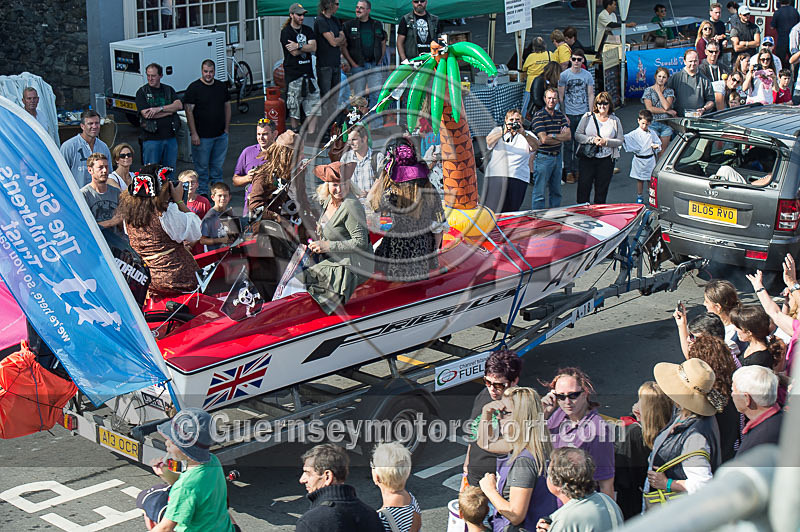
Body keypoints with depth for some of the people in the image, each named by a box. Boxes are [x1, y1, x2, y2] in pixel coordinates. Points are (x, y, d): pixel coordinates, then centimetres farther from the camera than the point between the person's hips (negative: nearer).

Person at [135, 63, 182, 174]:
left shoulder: (168, 90, 12)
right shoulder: (142, 92, 0)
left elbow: (179, 105, -3)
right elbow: (146, 114, -12)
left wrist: (159, 108, -16)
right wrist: (170, 110, -7)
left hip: (170, 137, 4)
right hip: (151, 139, -3)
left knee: (169, 171, 8)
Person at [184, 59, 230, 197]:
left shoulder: (221, 86, 10)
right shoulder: (194, 87, -6)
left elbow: (227, 107, 17)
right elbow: (189, 111, -9)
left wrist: (226, 128, 9)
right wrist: (194, 134, -14)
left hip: (221, 135, 4)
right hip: (202, 136, -4)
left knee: (217, 165, 12)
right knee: (202, 166, 2)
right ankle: (202, 192, 12)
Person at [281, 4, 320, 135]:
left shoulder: (307, 30, 15)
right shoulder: (286, 32, -3)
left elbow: (314, 47, -1)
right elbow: (294, 52, -13)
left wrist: (299, 46, -13)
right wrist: (306, 47, -1)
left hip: (308, 72, 5)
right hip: (293, 73, -5)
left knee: (314, 103, -2)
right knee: (293, 105, -1)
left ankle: (311, 134, -1)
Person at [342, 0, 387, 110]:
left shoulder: (377, 25, 11)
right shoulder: (349, 25, 2)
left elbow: (383, 44, 19)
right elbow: (343, 47, 0)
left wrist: (379, 60, 7)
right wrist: (352, 63, -8)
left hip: (374, 66, 2)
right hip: (357, 65, -2)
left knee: (376, 95, -2)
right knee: (358, 96, -1)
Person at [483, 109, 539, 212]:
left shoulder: (527, 135, 17)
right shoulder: (498, 131, 16)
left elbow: (536, 146, -4)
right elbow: (488, 141, -4)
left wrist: (523, 133, -20)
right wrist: (503, 132, -21)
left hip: (518, 178, 1)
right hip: (496, 176, -1)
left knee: (511, 211, -2)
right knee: (491, 211, -11)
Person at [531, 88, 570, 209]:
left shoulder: (560, 116, 10)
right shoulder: (539, 116, -9)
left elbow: (568, 135, -1)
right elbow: (544, 139, -18)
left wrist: (552, 135, -15)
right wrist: (561, 138, -6)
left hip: (557, 156, 6)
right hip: (543, 157, -6)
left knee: (556, 191, 14)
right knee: (539, 192, -3)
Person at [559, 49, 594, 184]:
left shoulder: (587, 75, 5)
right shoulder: (564, 75, -1)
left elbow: (590, 95, 8)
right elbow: (560, 96, 1)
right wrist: (563, 115, -6)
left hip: (583, 114, 2)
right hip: (569, 114, -2)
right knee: (568, 144, 0)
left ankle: (577, 170, 15)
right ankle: (568, 171, 7)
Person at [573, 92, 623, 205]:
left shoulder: (615, 121, 6)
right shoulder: (587, 117, 4)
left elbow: (620, 140, 3)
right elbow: (577, 135, 0)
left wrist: (606, 142, -14)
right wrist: (592, 140, -14)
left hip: (606, 160, 1)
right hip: (587, 158, -1)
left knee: (602, 189, 5)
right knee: (584, 186, -4)